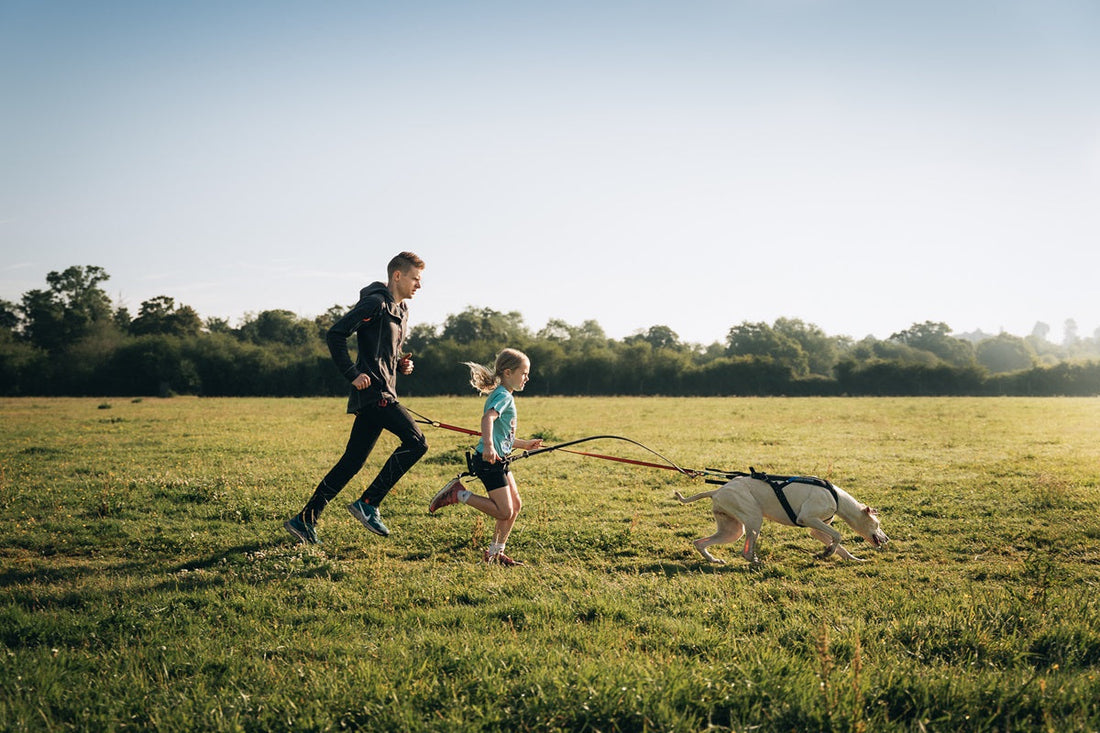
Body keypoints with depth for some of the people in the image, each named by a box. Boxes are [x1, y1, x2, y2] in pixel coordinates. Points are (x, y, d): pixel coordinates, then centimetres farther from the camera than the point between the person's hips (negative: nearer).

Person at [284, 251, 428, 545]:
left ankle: (305, 520, 13)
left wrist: (400, 364, 10)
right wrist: (353, 375, -19)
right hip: (373, 391, -9)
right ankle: (368, 504, -11)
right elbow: (335, 334, -15)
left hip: (383, 394, 9)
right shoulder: (375, 303, -10)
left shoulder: (401, 311, 20)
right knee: (416, 441, -16)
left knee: (352, 462, 8)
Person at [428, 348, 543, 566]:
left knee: (515, 505, 12)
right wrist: (488, 446, -48)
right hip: (489, 461, -10)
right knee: (504, 511, -10)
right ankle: (459, 494, -3)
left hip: (498, 460, 10)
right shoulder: (503, 396, -13)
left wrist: (524, 444, 30)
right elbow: (487, 418, -34)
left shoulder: (504, 396, 18)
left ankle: (495, 552, 20)